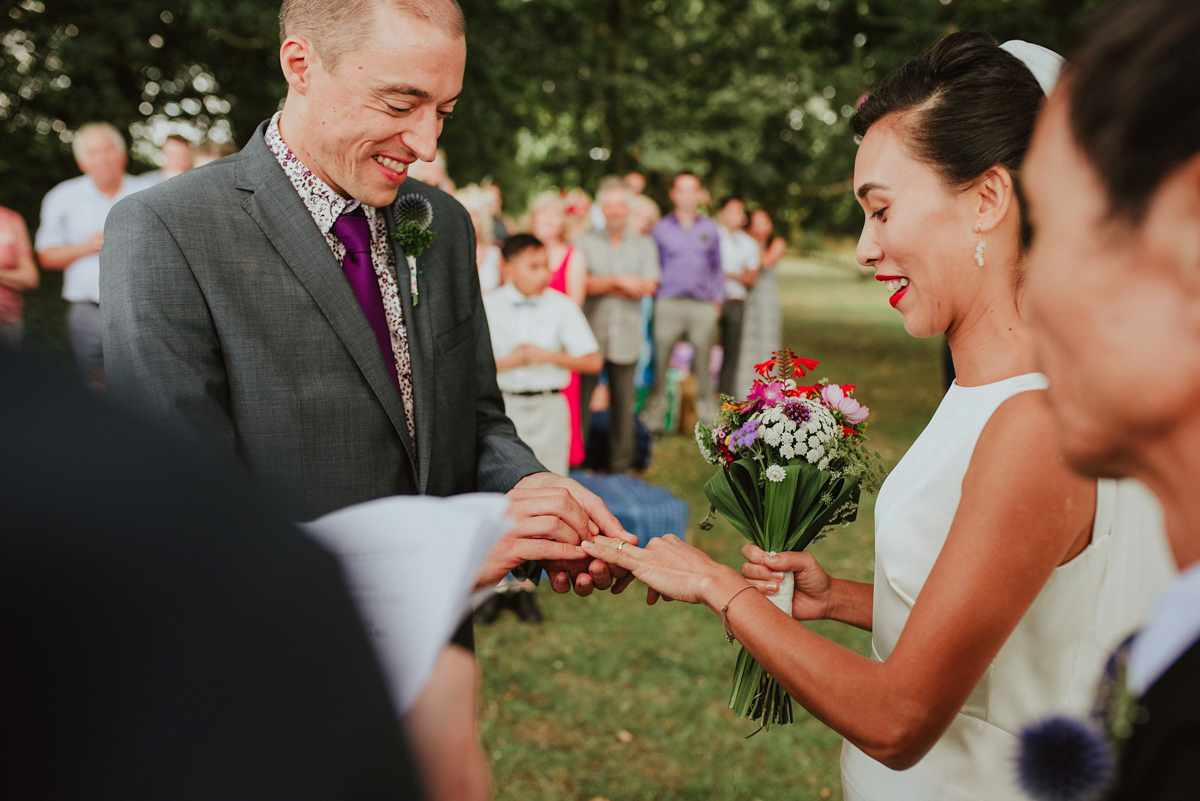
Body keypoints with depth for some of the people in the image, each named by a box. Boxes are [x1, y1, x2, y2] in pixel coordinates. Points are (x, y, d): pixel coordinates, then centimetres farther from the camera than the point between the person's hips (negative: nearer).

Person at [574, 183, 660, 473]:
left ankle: (621, 465, 13)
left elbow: (649, 286, -3)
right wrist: (620, 281, -11)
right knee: (580, 400, -4)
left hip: (626, 337, 1)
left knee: (623, 403, 4)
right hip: (589, 335, -1)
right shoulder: (586, 242, 6)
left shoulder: (644, 244, 11)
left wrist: (601, 285, -6)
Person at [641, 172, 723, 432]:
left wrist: (718, 300, 12)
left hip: (703, 305, 2)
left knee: (704, 366, 4)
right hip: (669, 303, -2)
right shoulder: (661, 228, 9)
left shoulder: (710, 228, 14)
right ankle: (654, 417, 1)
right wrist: (654, 299, 4)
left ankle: (708, 415, 14)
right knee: (660, 362, -6)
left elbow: (717, 266, 19)